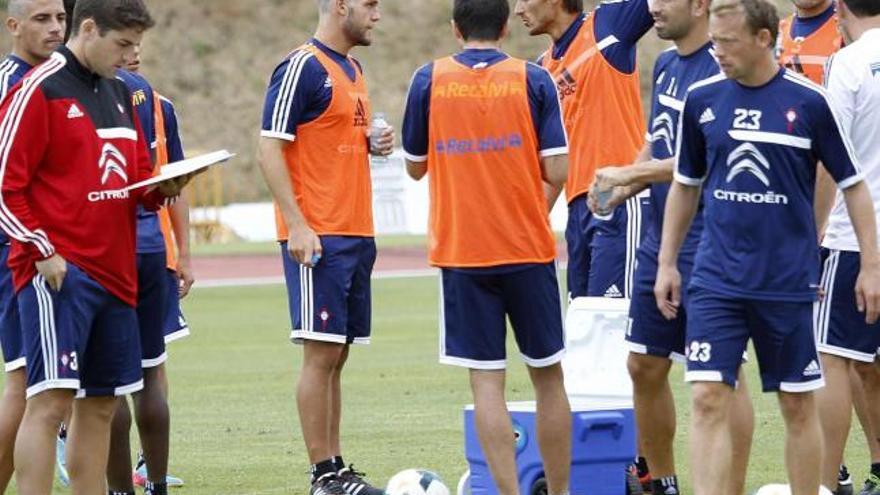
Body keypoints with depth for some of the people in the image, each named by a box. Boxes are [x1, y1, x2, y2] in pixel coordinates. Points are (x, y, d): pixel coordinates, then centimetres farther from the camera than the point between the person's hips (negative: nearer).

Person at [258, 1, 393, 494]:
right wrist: (297, 225, -20)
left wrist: (373, 144, 5)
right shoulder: (303, 68, -11)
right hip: (318, 237, -9)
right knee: (322, 352, -7)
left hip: (357, 233, 9)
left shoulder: (352, 69, 16)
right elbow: (271, 150, -14)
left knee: (337, 355, 10)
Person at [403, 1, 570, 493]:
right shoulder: (532, 80, -3)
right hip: (528, 250, 0)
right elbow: (557, 171, -7)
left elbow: (415, 166, 9)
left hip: (460, 254, 0)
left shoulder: (429, 81, 0)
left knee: (486, 380, 1)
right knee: (548, 375, 12)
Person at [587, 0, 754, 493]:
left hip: (708, 247, -9)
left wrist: (629, 173, -17)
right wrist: (622, 188, 3)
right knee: (645, 365, 13)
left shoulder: (720, 70, -15)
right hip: (660, 241, 9)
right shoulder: (666, 65, 13)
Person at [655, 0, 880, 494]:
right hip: (715, 281, 2)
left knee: (799, 405, 6)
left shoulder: (808, 101, -7)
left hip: (789, 282, -2)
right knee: (709, 400, -8)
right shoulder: (702, 99, 2)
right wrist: (667, 263, 14)